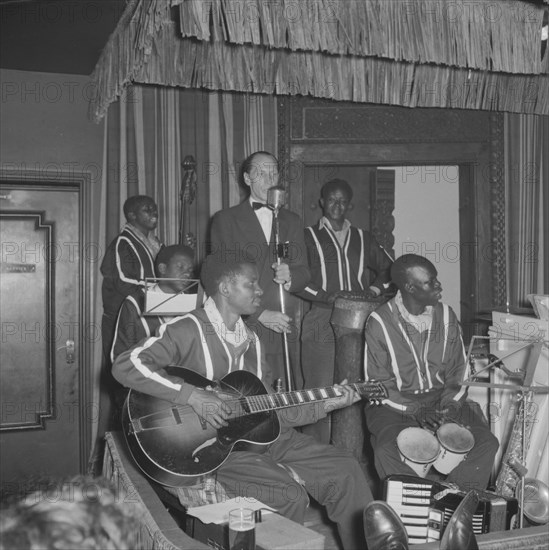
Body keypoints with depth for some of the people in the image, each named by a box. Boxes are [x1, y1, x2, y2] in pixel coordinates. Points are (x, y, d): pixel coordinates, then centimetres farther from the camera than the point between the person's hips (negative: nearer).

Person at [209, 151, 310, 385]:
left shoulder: (292, 221, 16)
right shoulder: (225, 219, 3)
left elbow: (303, 273, 13)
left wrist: (289, 276, -12)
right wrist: (260, 313, -12)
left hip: (283, 331, 3)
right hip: (241, 328, -3)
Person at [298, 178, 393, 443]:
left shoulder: (363, 238, 18)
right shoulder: (308, 236, 7)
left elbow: (389, 268, 25)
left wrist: (373, 289, 7)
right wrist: (325, 296, -13)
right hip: (321, 324, -3)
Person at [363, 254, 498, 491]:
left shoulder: (446, 315, 3)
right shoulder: (379, 322, -10)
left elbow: (459, 369, 9)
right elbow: (377, 383, -8)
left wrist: (451, 404, -9)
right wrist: (416, 411, -18)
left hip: (442, 401, 4)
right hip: (395, 406, -3)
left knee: (487, 443, -17)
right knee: (386, 451, -31)